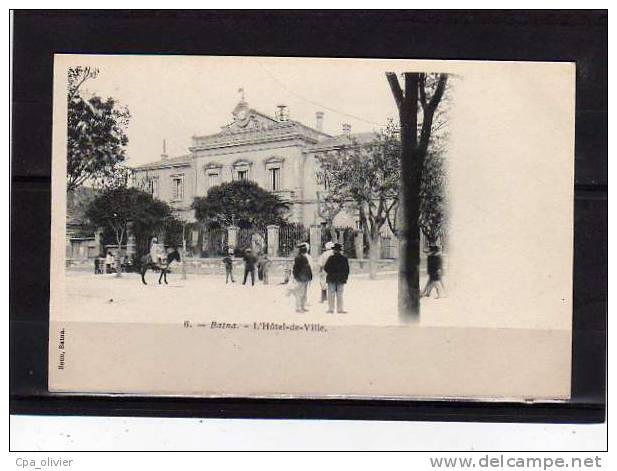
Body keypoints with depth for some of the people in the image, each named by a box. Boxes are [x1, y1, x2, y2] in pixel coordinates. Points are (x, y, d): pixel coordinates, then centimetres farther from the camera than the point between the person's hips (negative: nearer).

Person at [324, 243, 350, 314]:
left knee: (331, 294, 5)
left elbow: (325, 268, -6)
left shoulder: (331, 258, -10)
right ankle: (340, 309, 6)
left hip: (331, 278, -2)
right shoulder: (344, 258, -3)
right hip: (341, 279, 2)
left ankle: (331, 309, 5)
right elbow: (347, 269, 2)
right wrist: (346, 277, 12)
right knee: (339, 295, 7)